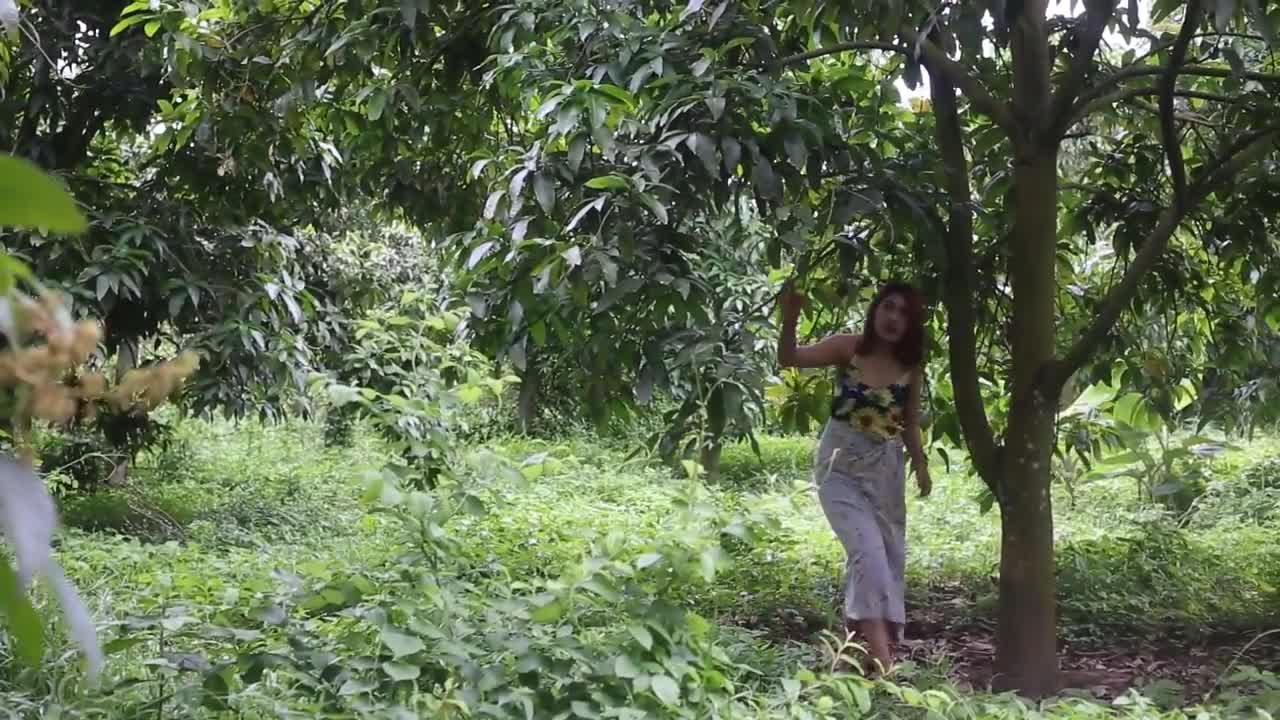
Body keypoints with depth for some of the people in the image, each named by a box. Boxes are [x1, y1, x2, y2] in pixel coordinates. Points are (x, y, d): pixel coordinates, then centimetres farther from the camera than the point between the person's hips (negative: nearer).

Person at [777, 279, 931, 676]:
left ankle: (858, 640, 24)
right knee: (868, 551, -18)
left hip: (885, 468, 5)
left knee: (890, 558, 9)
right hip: (841, 464, -5)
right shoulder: (847, 348, -9)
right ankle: (880, 657, -21)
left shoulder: (911, 367, 1)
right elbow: (789, 358, -19)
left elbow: (910, 424, 11)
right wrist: (790, 319, -35)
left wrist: (920, 464, -1)